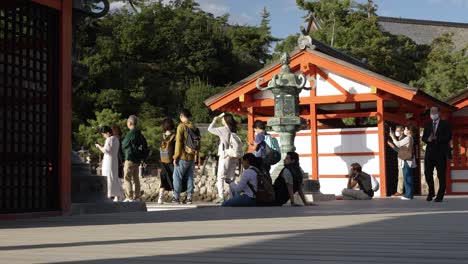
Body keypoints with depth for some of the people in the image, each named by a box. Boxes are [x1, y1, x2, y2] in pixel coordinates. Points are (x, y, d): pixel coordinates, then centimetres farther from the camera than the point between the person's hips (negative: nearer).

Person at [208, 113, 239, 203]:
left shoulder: (223, 130, -10)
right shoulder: (234, 131, 8)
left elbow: (210, 129, -2)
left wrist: (215, 120, 10)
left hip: (225, 156, -6)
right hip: (233, 157, 6)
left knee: (220, 177, 0)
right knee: (231, 177, 10)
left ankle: (221, 197, -7)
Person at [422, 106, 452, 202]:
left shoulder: (445, 124, 3)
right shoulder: (427, 125, 16)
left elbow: (448, 137, -7)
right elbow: (424, 138, 12)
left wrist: (436, 138, -18)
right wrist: (428, 139, -11)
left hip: (441, 153, -3)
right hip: (430, 152, 4)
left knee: (441, 174, -2)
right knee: (427, 173, -2)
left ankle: (440, 195, 5)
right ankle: (431, 193, 15)